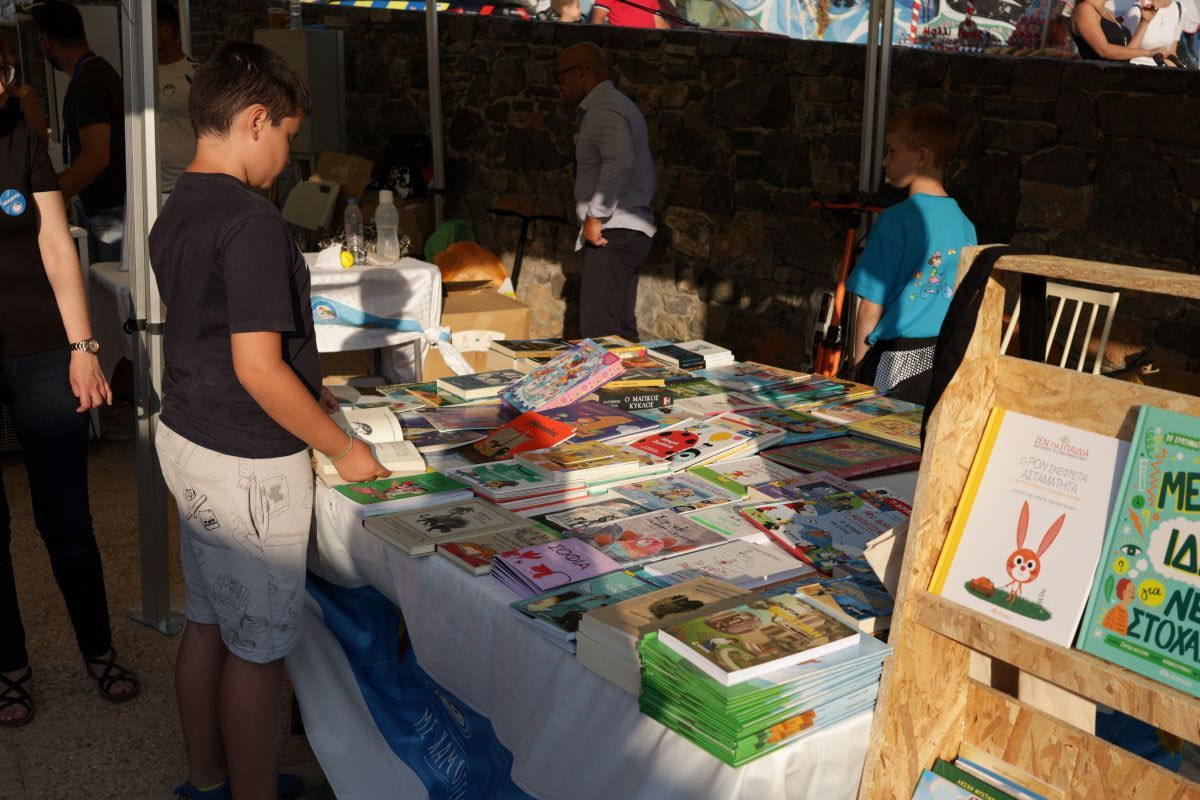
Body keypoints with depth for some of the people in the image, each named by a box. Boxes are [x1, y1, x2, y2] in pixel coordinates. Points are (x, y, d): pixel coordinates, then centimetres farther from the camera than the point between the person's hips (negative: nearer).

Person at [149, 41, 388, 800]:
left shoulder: (176, 212, 7)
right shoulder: (252, 222, -22)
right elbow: (256, 367, -25)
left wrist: (303, 391, 18)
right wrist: (344, 448, -14)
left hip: (187, 441, 9)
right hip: (248, 466, -9)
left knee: (208, 624, 21)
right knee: (258, 649, 5)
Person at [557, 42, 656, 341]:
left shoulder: (604, 108, -12)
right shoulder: (614, 105, 22)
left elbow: (620, 161, -29)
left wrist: (596, 216, -23)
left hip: (613, 234, -11)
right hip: (625, 231, 11)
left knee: (599, 334, -13)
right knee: (621, 332, 12)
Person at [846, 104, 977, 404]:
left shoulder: (897, 220, -13)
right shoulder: (964, 223, 6)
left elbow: (871, 306, -11)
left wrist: (860, 361, 1)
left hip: (896, 363, -6)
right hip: (948, 364, 6)